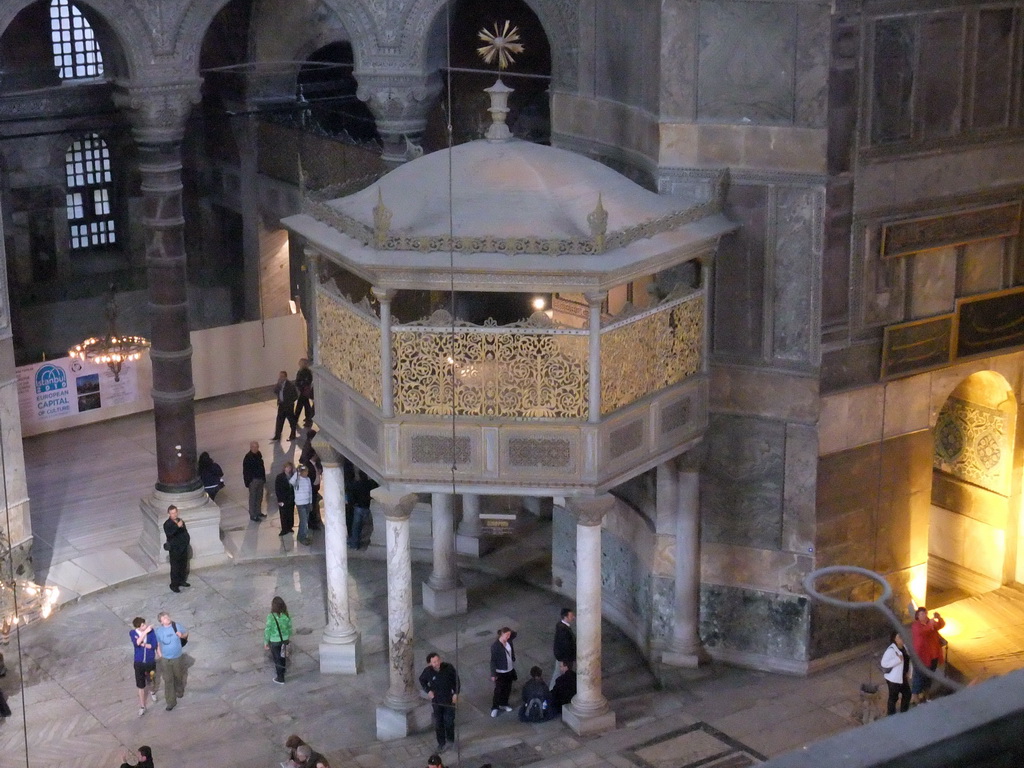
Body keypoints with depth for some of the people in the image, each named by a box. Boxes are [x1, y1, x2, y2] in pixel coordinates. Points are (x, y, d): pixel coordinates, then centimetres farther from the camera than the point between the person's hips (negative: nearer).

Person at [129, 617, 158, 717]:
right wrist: (145, 632, -35)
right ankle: (142, 707, 23)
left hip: (151, 662, 0)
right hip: (139, 663, 0)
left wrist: (142, 644, -21)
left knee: (151, 681, 18)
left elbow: (154, 645, -15)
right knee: (140, 685, 7)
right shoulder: (132, 633, -13)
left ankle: (152, 692, 54)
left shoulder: (151, 631, -13)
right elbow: (136, 643, -31)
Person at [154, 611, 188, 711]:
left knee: (178, 677, 21)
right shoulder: (158, 631, -13)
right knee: (168, 680, 2)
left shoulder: (177, 627, -11)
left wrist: (182, 635, -17)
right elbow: (157, 645, -4)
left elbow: (186, 632, 4)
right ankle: (171, 702, 11)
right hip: (165, 659, -1)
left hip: (177, 658, 1)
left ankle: (179, 691, 51)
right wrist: (160, 656, -6)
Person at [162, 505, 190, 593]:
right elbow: (168, 534, -34)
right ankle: (174, 585, 11)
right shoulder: (167, 524, -16)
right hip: (174, 549, -6)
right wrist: (177, 526, -43)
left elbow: (185, 532, 18)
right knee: (175, 567, 1)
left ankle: (182, 581, 35)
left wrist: (187, 539, 4)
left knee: (183, 566, 18)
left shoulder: (180, 521, 4)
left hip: (184, 547, 6)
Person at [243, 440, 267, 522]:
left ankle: (258, 512, 31)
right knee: (253, 498, 0)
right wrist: (247, 482, -17)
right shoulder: (248, 457, -16)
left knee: (259, 497, 17)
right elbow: (246, 471, -15)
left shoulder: (259, 455, 5)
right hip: (253, 480, -7)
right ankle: (252, 515, 7)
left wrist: (264, 480, 15)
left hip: (260, 479, 7)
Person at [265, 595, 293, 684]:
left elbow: (268, 630, -16)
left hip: (274, 641, -4)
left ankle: (280, 678, 22)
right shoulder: (286, 615, -12)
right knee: (283, 657, 26)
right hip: (285, 639, 4)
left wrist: (266, 642, -3)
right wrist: (288, 637, 18)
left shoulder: (271, 617, -24)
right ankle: (282, 671, 48)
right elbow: (289, 627, 0)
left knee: (277, 659, 12)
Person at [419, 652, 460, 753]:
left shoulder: (448, 668, -21)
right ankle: (441, 743, 28)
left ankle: (451, 739, 35)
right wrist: (428, 690, -8)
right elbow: (422, 680, 5)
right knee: (438, 723, 10)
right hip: (436, 700, 1)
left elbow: (456, 679, -4)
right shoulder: (428, 671, -18)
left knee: (449, 721, 9)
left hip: (449, 699, -1)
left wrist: (456, 693, -8)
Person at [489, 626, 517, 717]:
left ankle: (504, 704, 40)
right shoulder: (495, 646, -22)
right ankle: (494, 708, 21)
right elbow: (493, 660, -17)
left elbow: (514, 634, 17)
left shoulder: (509, 641, -5)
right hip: (500, 672, -6)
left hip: (510, 670, 6)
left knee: (507, 689, 19)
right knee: (498, 690, 5)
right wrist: (493, 674, -16)